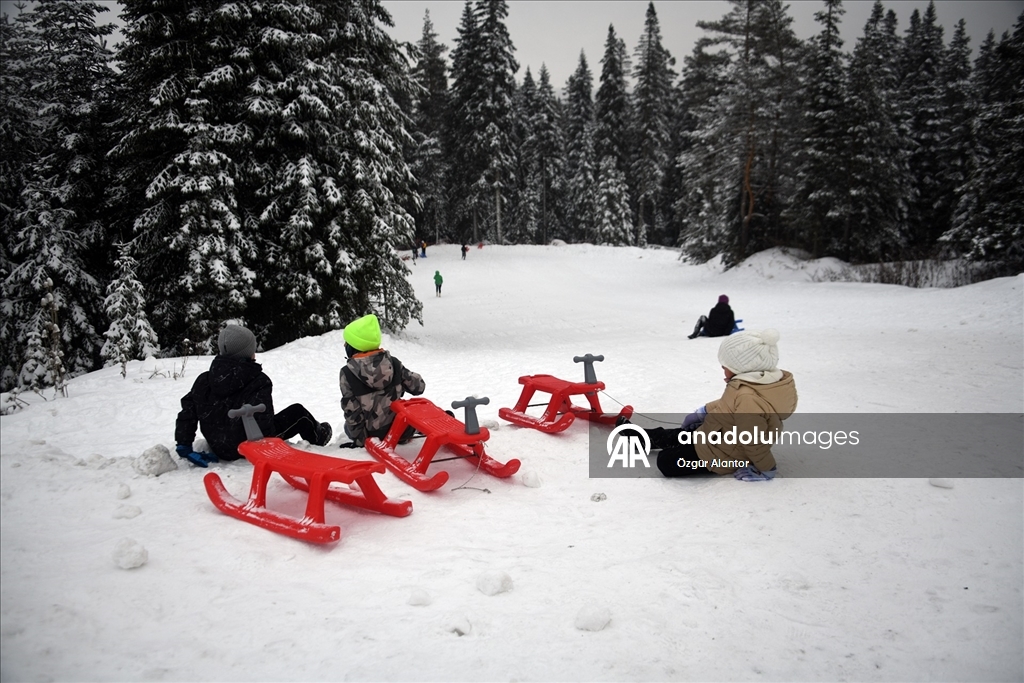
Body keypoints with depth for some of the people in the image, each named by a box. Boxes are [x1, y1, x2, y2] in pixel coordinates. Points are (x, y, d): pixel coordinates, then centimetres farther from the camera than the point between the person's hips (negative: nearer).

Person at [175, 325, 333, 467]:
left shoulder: (204, 380, 0)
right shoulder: (259, 381, -20)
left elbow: (188, 410, 1)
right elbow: (262, 419, -25)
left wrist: (184, 445, 6)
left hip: (219, 449, 7)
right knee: (298, 412, 15)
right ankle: (318, 438, 42)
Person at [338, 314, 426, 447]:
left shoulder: (347, 373, -14)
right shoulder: (393, 362, -5)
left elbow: (351, 412, -12)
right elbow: (419, 386, 2)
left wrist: (359, 439, -2)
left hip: (375, 435, -2)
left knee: (348, 426, 31)